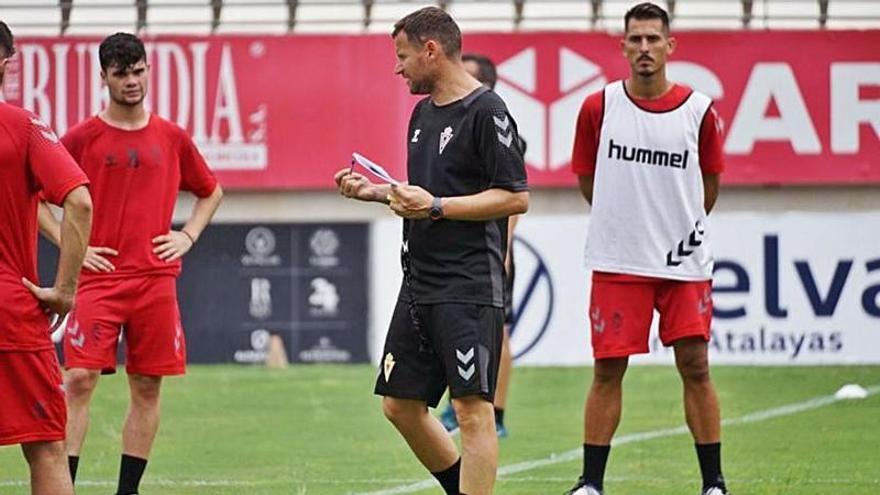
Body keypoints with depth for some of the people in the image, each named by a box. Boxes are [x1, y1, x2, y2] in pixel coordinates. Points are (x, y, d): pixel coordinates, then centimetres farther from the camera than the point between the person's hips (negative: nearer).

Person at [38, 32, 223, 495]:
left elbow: (211, 191, 24)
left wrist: (187, 235, 9)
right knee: (79, 379, -12)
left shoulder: (172, 138, 9)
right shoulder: (83, 137, 0)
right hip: (98, 278, -3)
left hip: (155, 279, 3)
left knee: (147, 387, 4)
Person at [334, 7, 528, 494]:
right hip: (419, 284, 10)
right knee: (400, 404, 12)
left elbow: (515, 197, -15)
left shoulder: (486, 111, -11)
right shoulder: (423, 112, 16)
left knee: (472, 409, -11)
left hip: (469, 286, -10)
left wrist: (435, 206, -18)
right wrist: (378, 192, 11)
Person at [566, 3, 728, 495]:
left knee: (696, 367, 0)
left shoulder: (699, 110, 0)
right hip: (617, 263, 0)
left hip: (685, 263, 0)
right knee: (608, 370, 0)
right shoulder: (599, 108, 0)